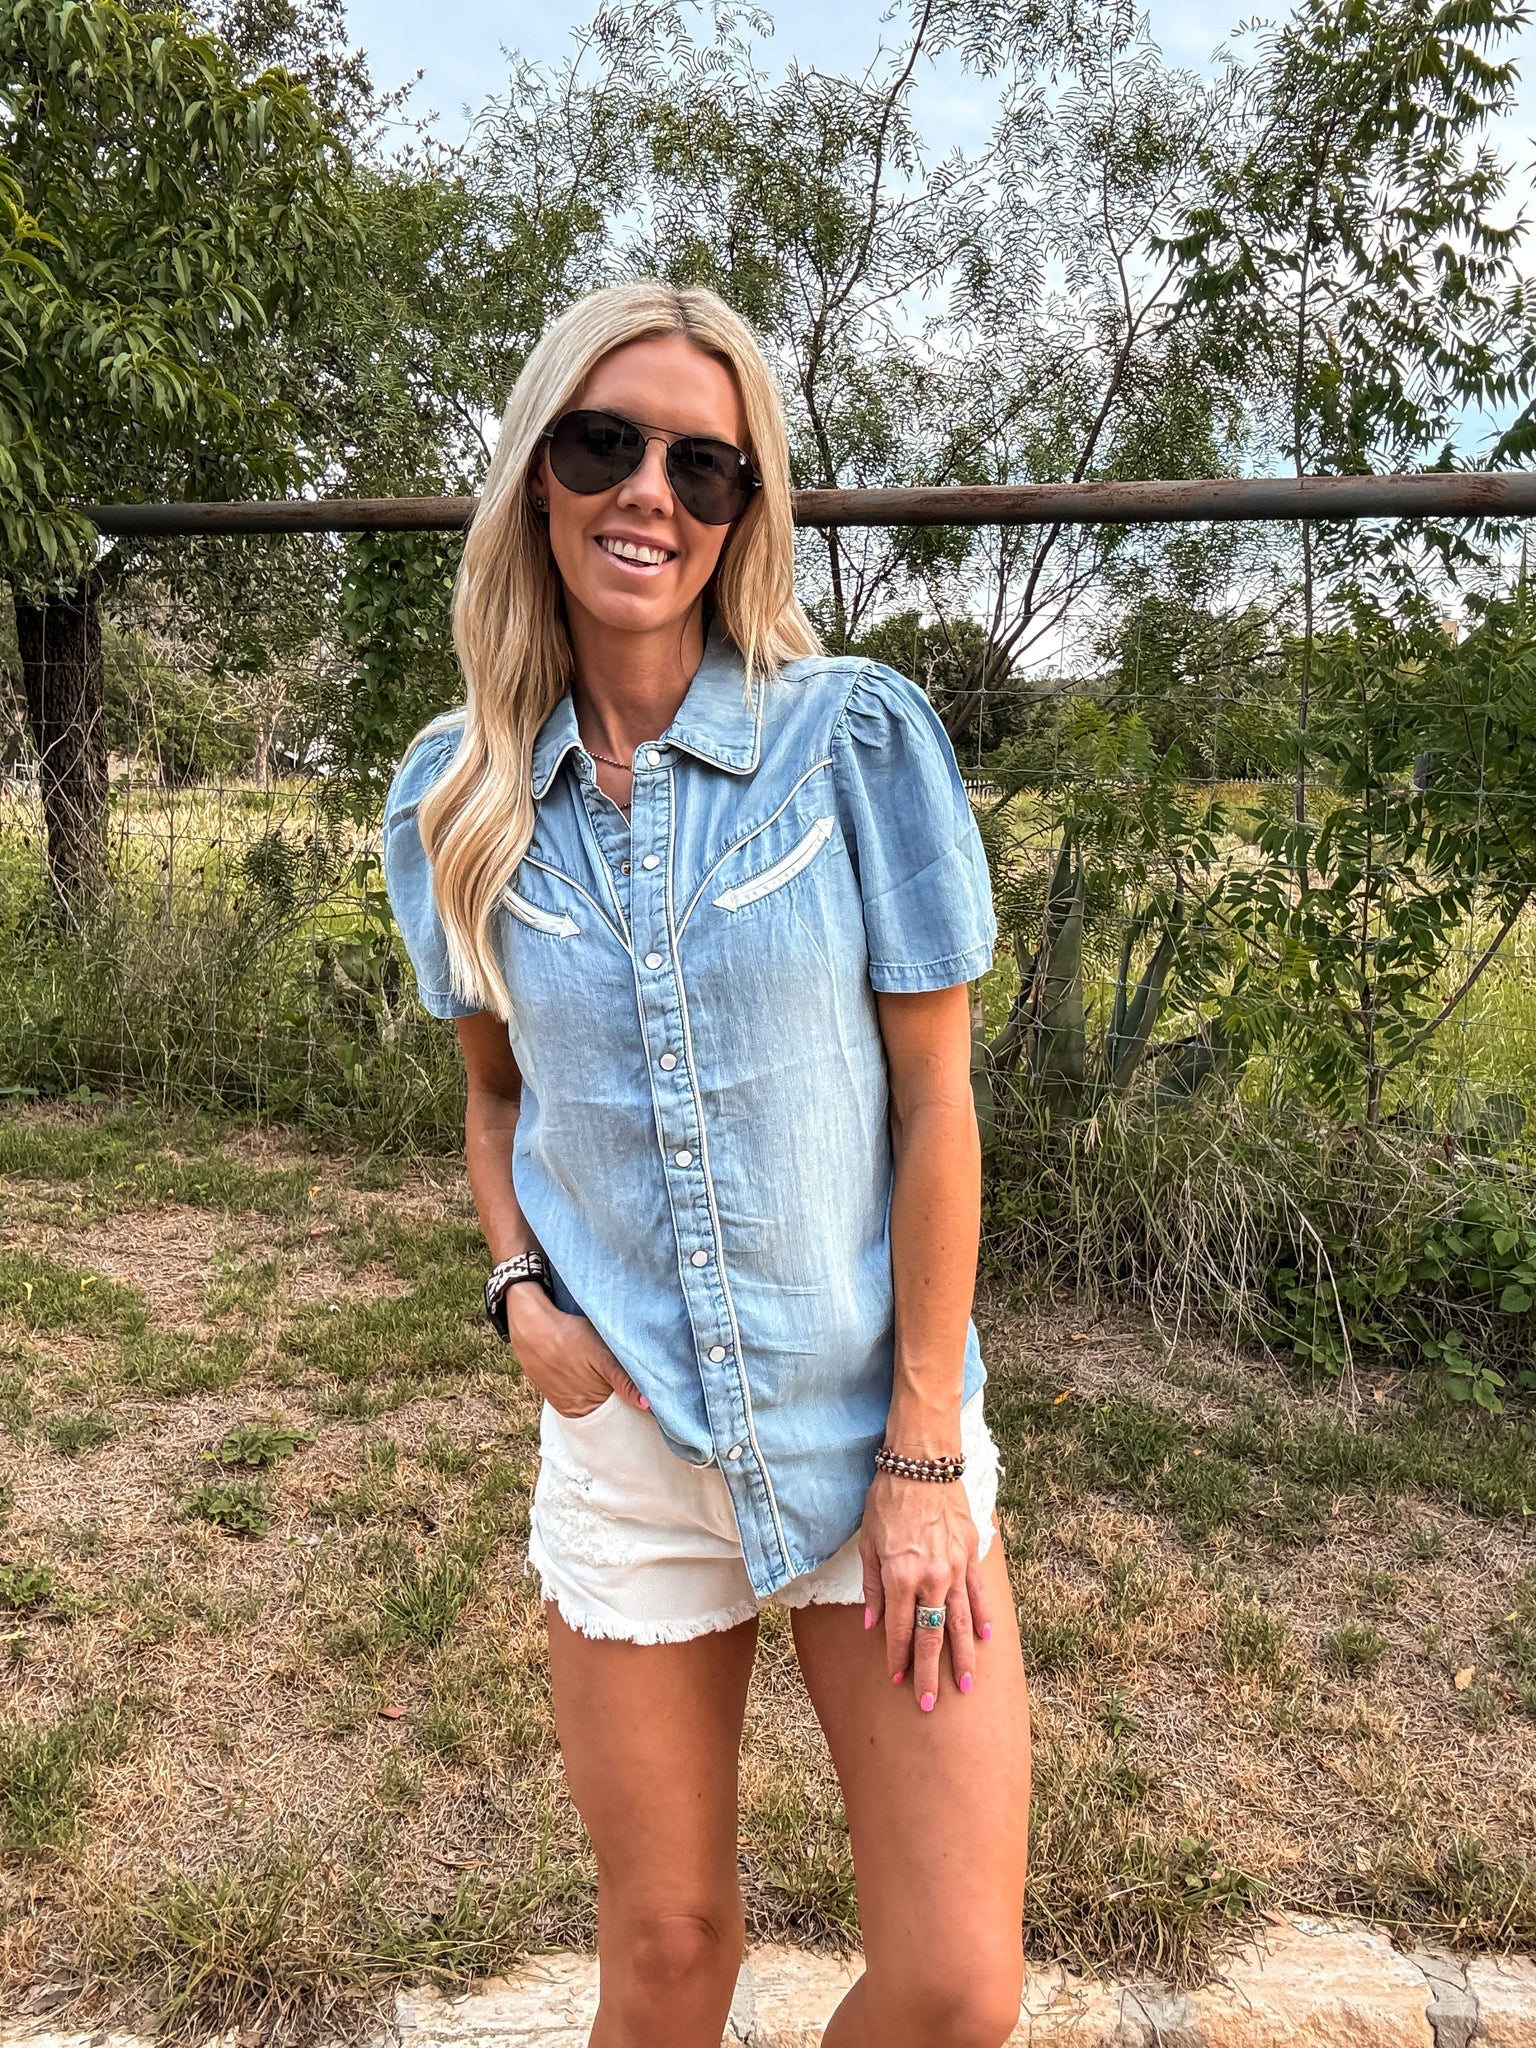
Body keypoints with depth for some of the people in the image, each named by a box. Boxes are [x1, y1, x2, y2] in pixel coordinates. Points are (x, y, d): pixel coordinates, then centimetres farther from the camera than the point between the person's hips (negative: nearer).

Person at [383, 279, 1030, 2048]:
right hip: (627, 1441, 2)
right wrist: (518, 1287, -6)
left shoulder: (857, 735, -11)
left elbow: (934, 1098, -9)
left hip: (876, 1423, -1)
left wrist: (921, 1454, -8)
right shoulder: (458, 795, -1)